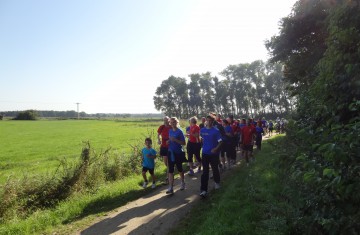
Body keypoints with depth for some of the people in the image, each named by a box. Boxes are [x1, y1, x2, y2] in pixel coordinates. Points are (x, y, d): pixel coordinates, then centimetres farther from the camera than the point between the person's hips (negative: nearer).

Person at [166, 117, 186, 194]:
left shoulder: (179, 131, -11)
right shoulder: (170, 131, 6)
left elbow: (183, 143, -14)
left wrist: (175, 140, -25)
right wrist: (168, 141, -2)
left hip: (178, 153, -5)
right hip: (170, 152, 5)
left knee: (179, 168, 12)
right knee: (170, 170, 1)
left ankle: (183, 183, 36)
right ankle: (171, 187, 4)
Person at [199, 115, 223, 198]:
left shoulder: (216, 131, -9)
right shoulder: (202, 130, 2)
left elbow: (220, 141, -10)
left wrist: (216, 148, -23)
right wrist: (204, 145, 10)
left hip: (214, 153, -2)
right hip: (205, 153, 2)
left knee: (215, 169, 14)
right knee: (205, 171, 0)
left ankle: (217, 182, 41)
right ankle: (203, 190, 0)